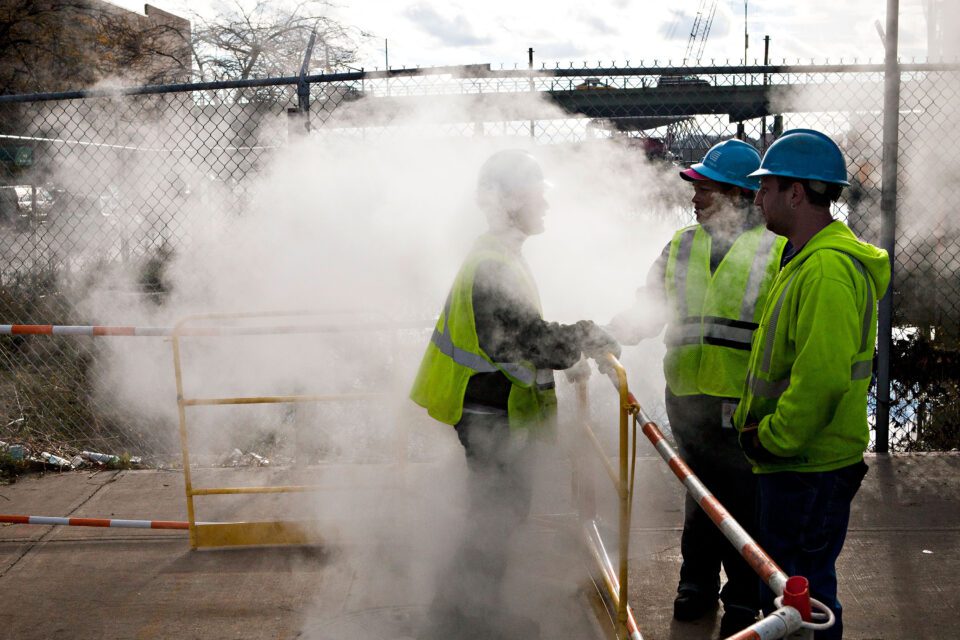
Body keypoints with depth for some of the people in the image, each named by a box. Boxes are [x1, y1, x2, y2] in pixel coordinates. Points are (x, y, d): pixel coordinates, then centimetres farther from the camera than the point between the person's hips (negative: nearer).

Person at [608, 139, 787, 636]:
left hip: (746, 407, -4)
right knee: (699, 498, 18)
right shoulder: (681, 246, 9)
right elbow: (648, 311, 12)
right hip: (688, 400, 4)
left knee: (743, 505, 7)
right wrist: (608, 334, -7)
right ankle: (698, 581, 36)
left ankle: (743, 599, 24)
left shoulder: (775, 249, -4)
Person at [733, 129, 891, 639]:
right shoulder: (807, 261, 14)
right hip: (792, 461, 11)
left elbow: (823, 377, -29)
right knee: (783, 593, 23)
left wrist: (771, 439, -19)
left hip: (809, 468, -11)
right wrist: (751, 421, 16)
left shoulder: (828, 269, -22)